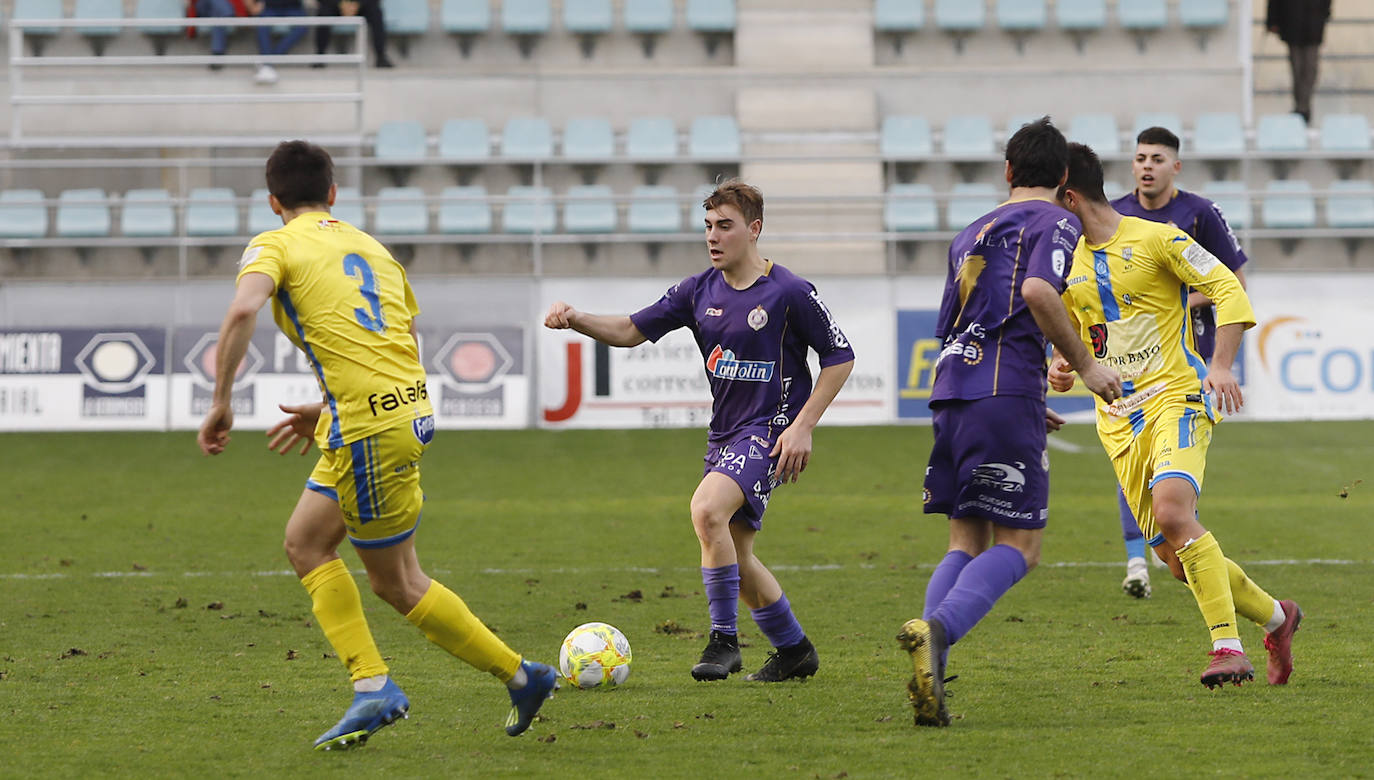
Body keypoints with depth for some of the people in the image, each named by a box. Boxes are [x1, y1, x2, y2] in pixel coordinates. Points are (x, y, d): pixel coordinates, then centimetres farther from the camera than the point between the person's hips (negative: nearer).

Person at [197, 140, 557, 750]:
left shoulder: (275, 246, 0)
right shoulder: (372, 248, 21)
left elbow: (243, 311, -20)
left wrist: (221, 402, -15)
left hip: (368, 427, -8)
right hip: (409, 408, 8)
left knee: (397, 583, 5)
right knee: (305, 543, 17)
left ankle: (521, 676, 8)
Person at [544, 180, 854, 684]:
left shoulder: (790, 293, -10)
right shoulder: (700, 291, 6)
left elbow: (840, 358, -4)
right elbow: (631, 331, 8)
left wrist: (803, 426, -11)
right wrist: (574, 319, -11)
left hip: (769, 431, -8)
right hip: (724, 434, 8)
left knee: (707, 509, -29)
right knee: (733, 554, 11)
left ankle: (724, 639, -19)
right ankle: (794, 651, 28)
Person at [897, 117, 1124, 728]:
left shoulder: (972, 233, 26)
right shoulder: (1055, 222, 4)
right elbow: (1038, 290, -17)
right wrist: (1086, 367, -7)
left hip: (950, 391, 7)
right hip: (1007, 391, -7)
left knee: (966, 543, 11)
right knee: (1018, 545, -4)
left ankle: (929, 675, -7)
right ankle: (936, 630, -29)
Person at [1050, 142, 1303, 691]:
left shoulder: (1156, 240, -6)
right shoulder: (1068, 261, 13)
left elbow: (1229, 291, -8)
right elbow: (1072, 332, 28)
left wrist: (1220, 366, -21)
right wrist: (1062, 367, 4)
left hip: (1176, 397, -7)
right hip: (1119, 420, 7)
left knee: (1173, 511, -30)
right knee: (1174, 553, 2)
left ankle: (1228, 648, -28)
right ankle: (1275, 617, 24)